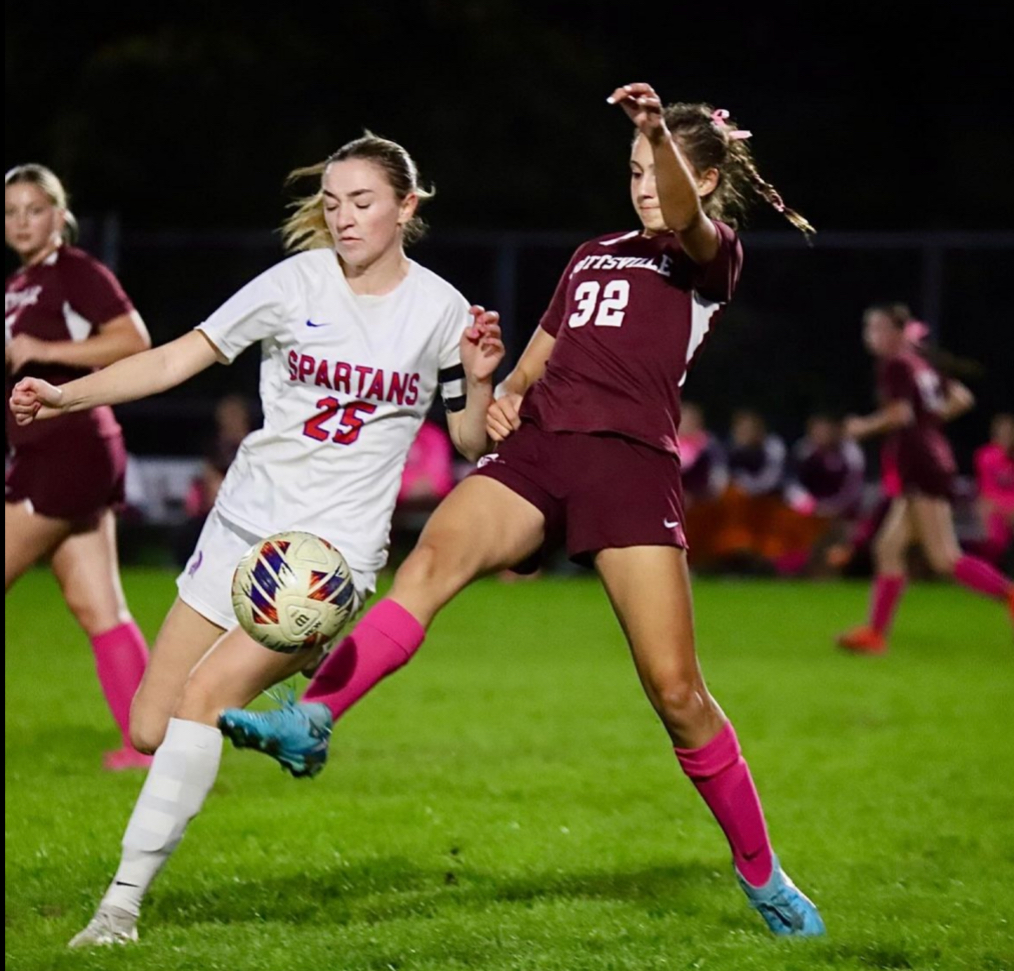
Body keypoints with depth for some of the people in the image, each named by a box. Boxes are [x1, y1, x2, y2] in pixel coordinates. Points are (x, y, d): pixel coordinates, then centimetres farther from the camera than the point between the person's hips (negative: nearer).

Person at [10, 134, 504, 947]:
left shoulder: (438, 309, -2)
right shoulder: (298, 283, -1)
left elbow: (472, 441, 7)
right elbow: (181, 357, -4)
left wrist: (480, 380, -14)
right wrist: (68, 395, -16)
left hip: (336, 548, -4)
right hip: (243, 526, 4)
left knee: (203, 694, -22)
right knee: (152, 730, 1)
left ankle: (124, 900, -18)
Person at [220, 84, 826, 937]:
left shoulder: (711, 258, 8)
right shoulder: (593, 257, 28)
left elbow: (685, 218, -17)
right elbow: (536, 361, 34)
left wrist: (661, 132, -37)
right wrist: (506, 395, 8)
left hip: (631, 465, -4)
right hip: (538, 450, 4)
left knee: (676, 689, -7)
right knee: (432, 560, -27)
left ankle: (761, 874, 11)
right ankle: (310, 723, -44)